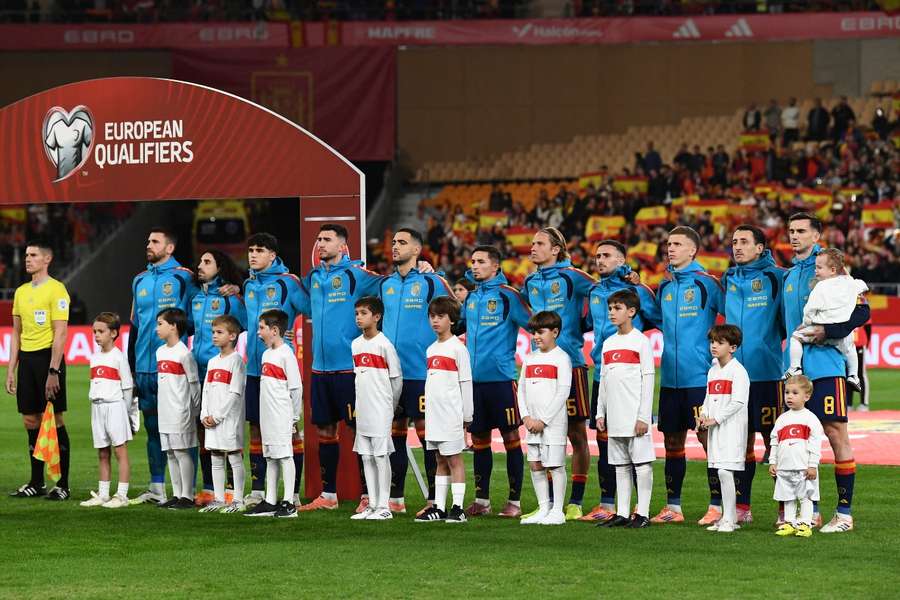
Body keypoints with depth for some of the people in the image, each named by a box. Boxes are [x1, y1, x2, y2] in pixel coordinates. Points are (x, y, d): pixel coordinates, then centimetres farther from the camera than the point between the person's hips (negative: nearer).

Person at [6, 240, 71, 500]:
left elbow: (60, 333, -13)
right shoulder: (21, 291, 14)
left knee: (57, 419, -3)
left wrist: (53, 371, -18)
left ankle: (63, 485, 1)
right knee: (31, 421, 8)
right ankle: (36, 483, 15)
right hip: (26, 358, 7)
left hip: (48, 356, -7)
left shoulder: (56, 290, -8)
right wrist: (11, 369, 13)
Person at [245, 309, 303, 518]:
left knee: (284, 455, -6)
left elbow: (296, 388, -11)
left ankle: (289, 503, -4)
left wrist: (295, 418, -7)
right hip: (267, 416, 9)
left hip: (282, 417, -9)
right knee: (270, 457, 11)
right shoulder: (266, 354, 15)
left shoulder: (286, 354, -11)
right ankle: (270, 502, 16)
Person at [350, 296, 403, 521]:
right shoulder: (355, 345, 11)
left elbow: (397, 378, -5)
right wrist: (363, 402, 14)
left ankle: (384, 507, -3)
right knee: (366, 457, 8)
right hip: (362, 410, 7)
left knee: (381, 456, -6)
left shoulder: (384, 344, -9)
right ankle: (372, 505, 13)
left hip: (380, 410, -7)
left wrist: (390, 405, 2)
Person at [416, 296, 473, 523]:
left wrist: (466, 417, -9)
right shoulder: (431, 350, 14)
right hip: (434, 415, 7)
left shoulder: (458, 348, -7)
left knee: (454, 460, -4)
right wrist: (428, 414, 16)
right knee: (441, 461, 11)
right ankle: (439, 507, 13)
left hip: (452, 415, -7)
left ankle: (457, 507, -2)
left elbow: (466, 383, -7)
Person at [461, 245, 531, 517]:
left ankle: (514, 501, 2)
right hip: (474, 379, 6)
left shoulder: (507, 295, -6)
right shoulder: (471, 296, 13)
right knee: (479, 439, 10)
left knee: (510, 437, -1)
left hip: (501, 378, -6)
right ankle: (481, 500, 17)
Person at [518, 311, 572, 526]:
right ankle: (543, 510, 15)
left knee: (555, 465, -4)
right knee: (535, 465, 8)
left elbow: (562, 394, -11)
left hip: (553, 421, -7)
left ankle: (557, 511, 0)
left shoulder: (561, 358, -6)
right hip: (532, 423, 7)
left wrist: (543, 420, -13)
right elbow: (521, 390, 14)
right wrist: (526, 417, -1)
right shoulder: (529, 358, 14)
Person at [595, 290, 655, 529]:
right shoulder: (608, 343, 14)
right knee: (620, 465, 8)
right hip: (615, 416, 7)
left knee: (642, 463, -5)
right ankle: (622, 513, 11)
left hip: (635, 415, -7)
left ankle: (643, 513, -3)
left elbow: (648, 380, -8)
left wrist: (643, 417, -13)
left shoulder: (641, 341, -5)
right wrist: (600, 413, 12)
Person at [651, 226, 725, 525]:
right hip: (670, 377, 7)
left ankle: (717, 506, -1)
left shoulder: (706, 282, -6)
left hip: (700, 377, -6)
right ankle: (673, 507, 16)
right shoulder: (664, 286, 13)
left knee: (708, 437, -5)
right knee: (672, 441, 9)